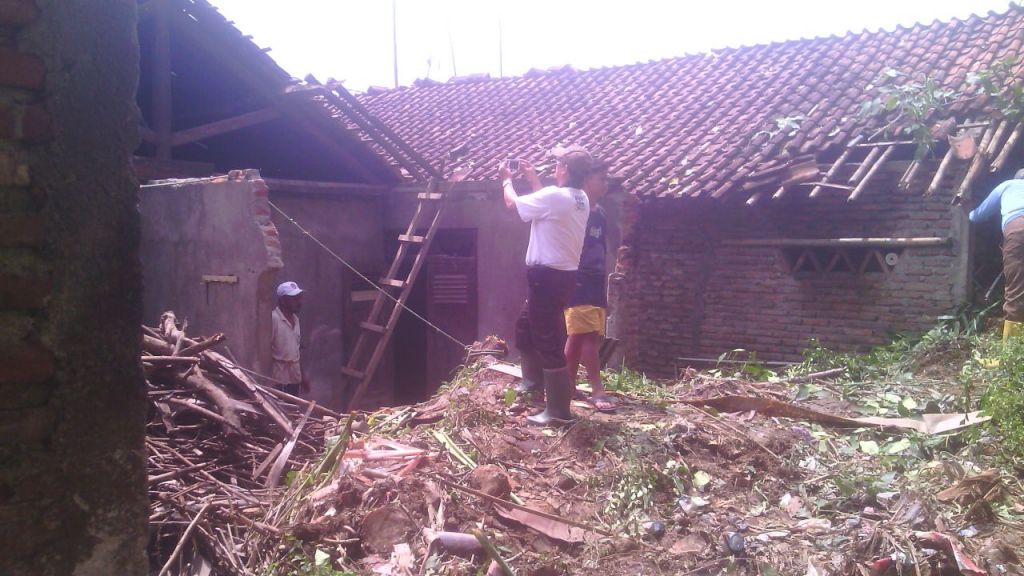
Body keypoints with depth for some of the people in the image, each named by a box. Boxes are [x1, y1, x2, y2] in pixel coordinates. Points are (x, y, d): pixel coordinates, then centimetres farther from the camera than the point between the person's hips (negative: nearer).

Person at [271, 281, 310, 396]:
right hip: (279, 376, -8)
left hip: (295, 375, 8)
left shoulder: (295, 318, 11)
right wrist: (269, 379, -17)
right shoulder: (273, 318, -15)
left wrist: (302, 374, 18)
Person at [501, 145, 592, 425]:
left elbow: (513, 203, -3)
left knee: (548, 342, -6)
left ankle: (559, 411, -2)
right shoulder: (580, 199, 9)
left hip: (547, 276, -10)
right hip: (563, 275, 10)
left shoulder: (554, 196, -19)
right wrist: (533, 179, 29)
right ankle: (533, 384, 38)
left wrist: (506, 180, 16)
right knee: (525, 328, 26)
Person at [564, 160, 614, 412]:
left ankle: (569, 388, 14)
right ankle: (597, 390, -11)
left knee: (578, 337, 9)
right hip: (577, 282, -8)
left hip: (595, 284, 8)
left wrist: (604, 288, 19)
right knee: (588, 335, -12)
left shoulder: (600, 214, 16)